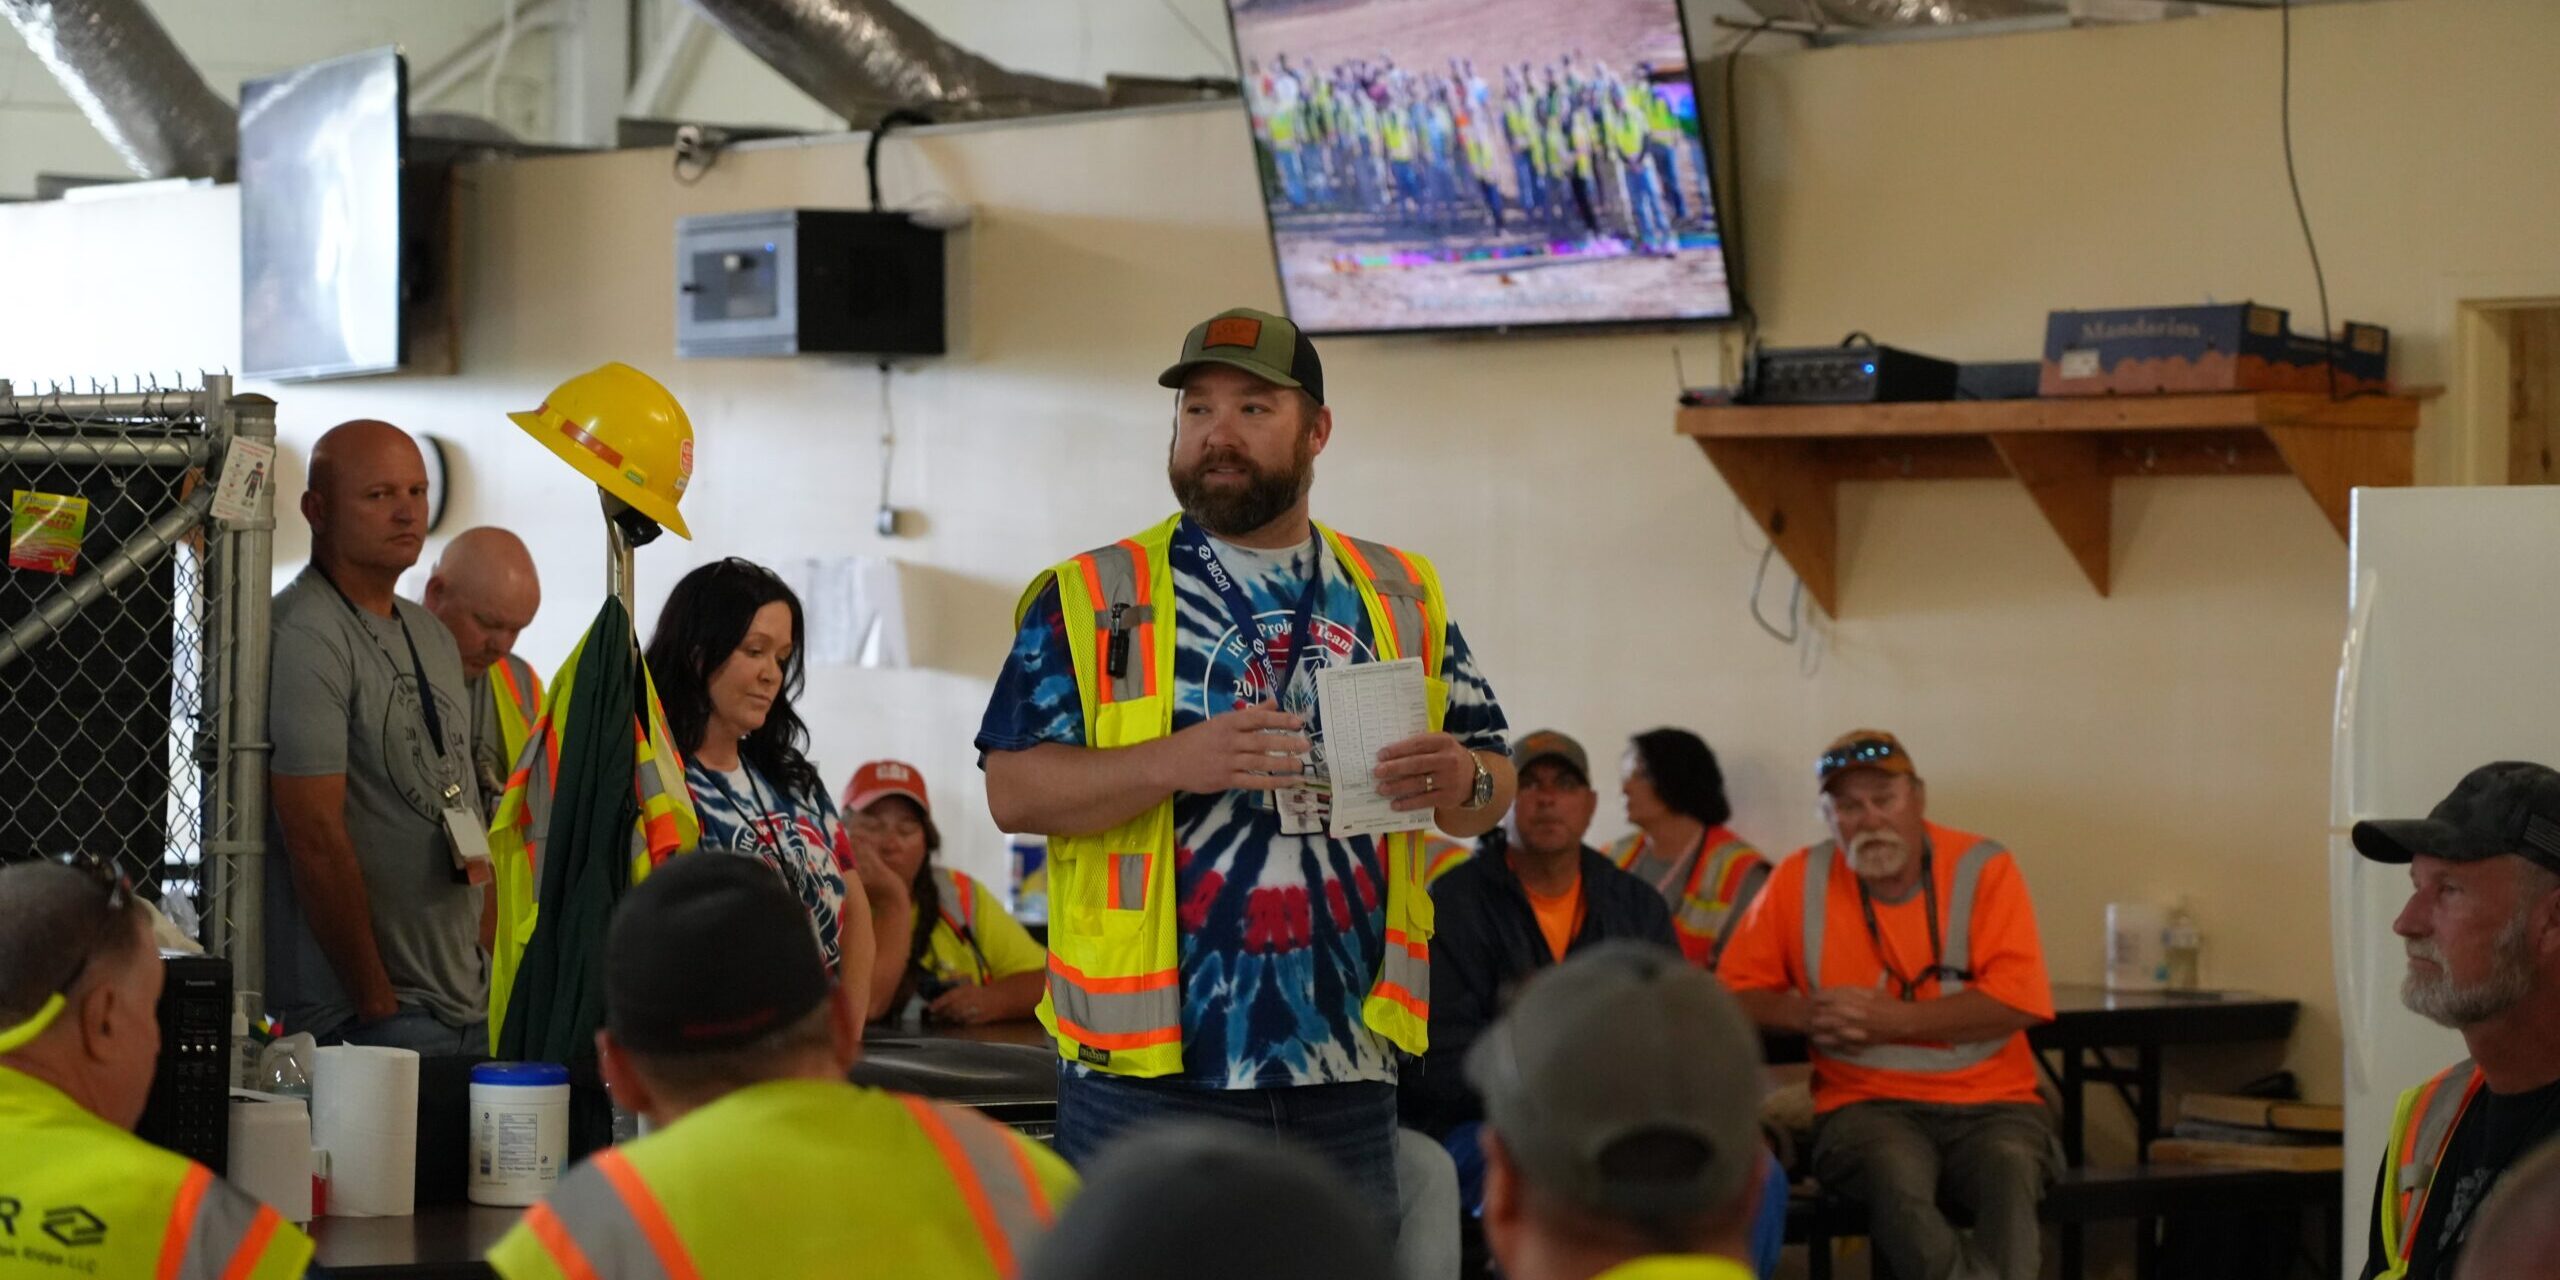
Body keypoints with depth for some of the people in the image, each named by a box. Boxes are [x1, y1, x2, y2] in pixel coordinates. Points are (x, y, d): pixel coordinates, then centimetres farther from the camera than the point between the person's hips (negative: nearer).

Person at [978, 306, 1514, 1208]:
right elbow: (1014, 791, -5)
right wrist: (1174, 762, -20)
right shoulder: (1091, 599, 3)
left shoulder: (1400, 595, 13)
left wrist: (1461, 779, -10)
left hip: (1344, 1065, 3)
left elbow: (1492, 793, 14)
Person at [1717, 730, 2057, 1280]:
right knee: (1895, 1173, -35)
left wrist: (1890, 1019, -13)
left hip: (1990, 1104, 0)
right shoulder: (1800, 880, 8)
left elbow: (2016, 1001, -8)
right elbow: (1735, 991, 11)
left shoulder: (1983, 868, 2)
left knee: (2010, 1166, -35)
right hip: (1868, 1105, 0)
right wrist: (1806, 1016, -10)